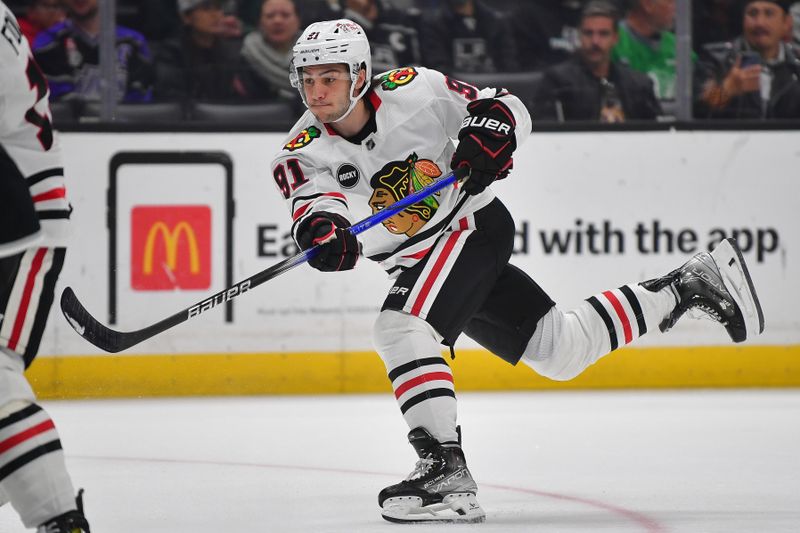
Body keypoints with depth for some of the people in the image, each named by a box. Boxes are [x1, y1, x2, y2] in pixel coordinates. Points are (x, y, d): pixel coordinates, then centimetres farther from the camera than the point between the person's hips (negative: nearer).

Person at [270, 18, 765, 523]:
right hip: (418, 260, 6)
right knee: (562, 350, 11)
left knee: (400, 326, -28)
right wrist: (323, 232, -51)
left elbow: (509, 109, -8)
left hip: (473, 223, -6)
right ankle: (691, 284, 25)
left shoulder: (412, 91, -16)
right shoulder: (303, 154, -9)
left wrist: (488, 132, -30)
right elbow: (315, 201, -29)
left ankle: (446, 467, -31)